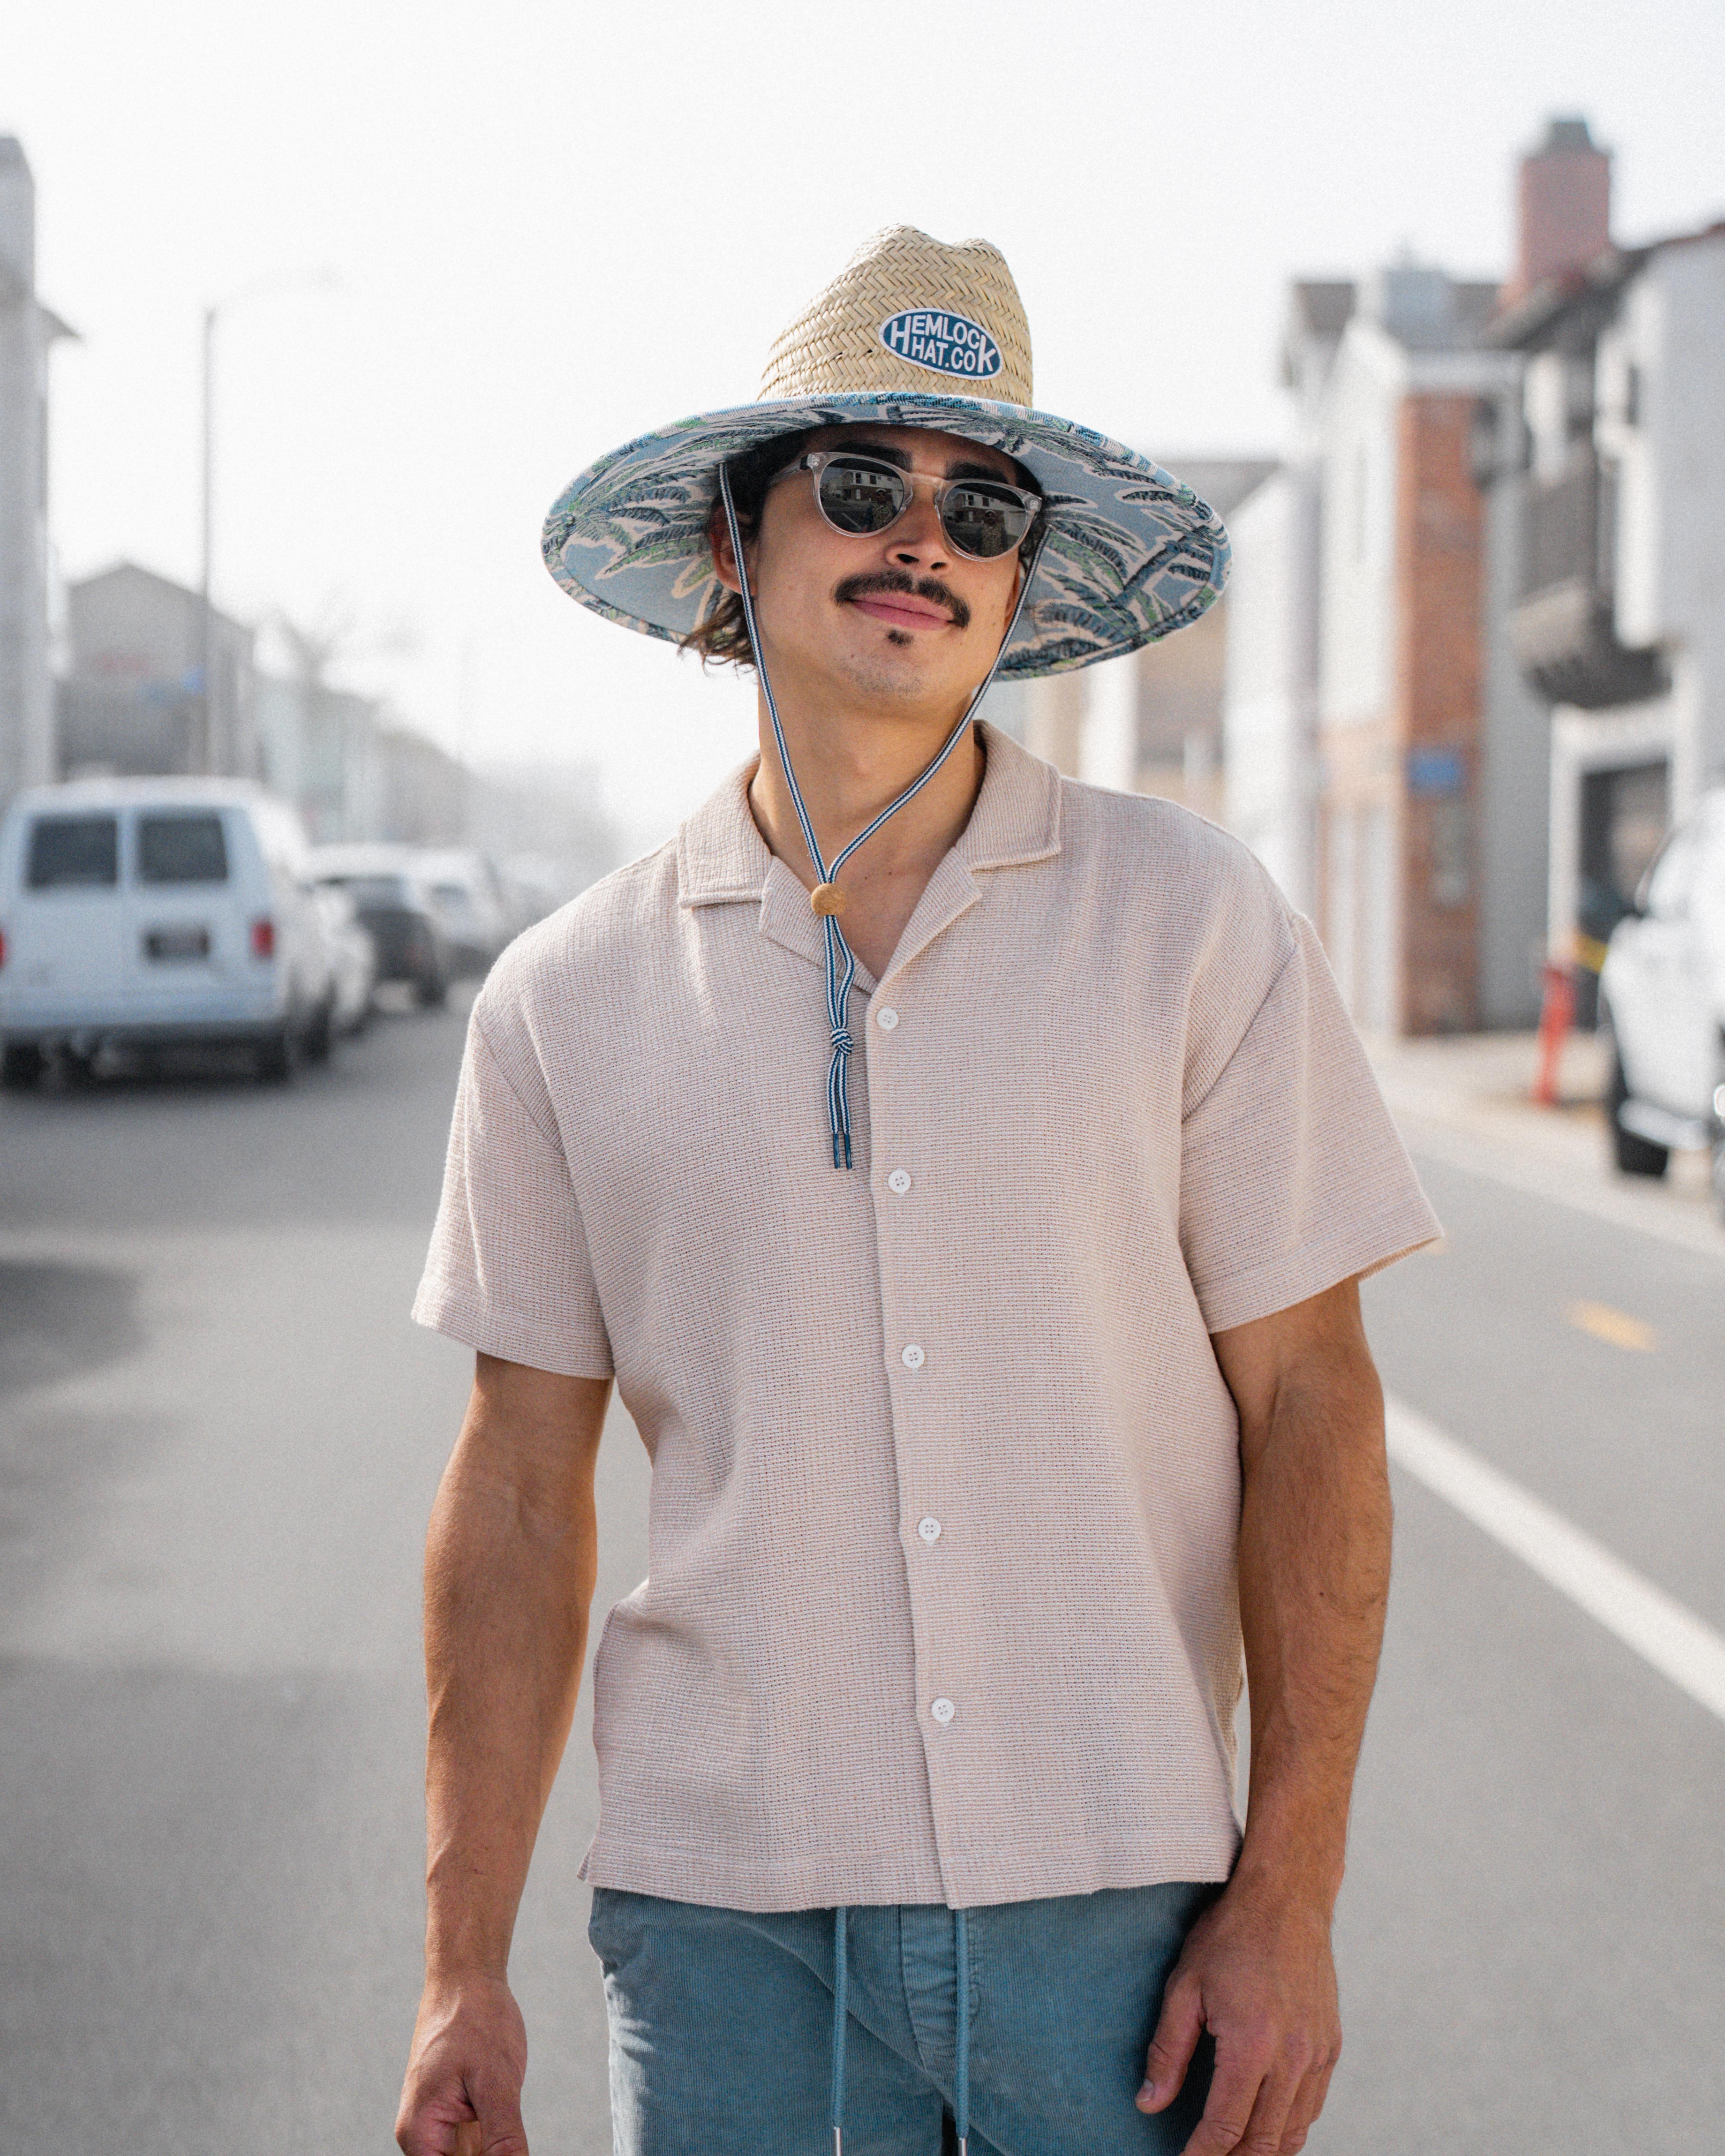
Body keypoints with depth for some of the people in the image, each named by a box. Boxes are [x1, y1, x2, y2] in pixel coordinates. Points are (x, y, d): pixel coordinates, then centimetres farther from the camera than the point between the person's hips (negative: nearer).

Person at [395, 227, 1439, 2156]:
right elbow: (521, 1493, 6)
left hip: (1117, 1909, -1)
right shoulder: (567, 999, 3)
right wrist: (464, 1971, 4)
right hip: (727, 1920, 1)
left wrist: (1288, 1901, -6)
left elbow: (1308, 1410, -1)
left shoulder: (1194, 925, 0)